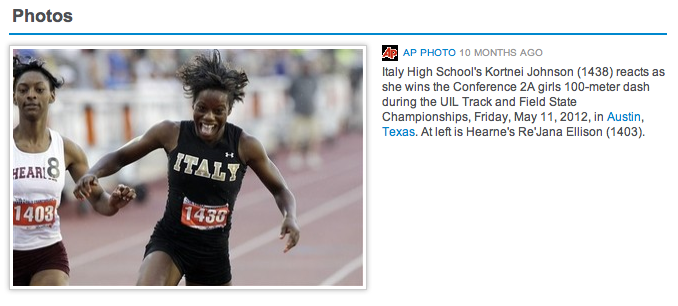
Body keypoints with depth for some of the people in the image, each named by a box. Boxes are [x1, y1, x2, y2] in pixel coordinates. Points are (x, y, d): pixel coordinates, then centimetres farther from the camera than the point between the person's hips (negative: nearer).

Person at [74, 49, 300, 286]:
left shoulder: (245, 146, -9)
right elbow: (120, 157, 3)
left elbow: (279, 189, 3)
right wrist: (93, 173, -18)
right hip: (169, 242, -2)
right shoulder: (171, 133, -9)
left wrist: (290, 217, -18)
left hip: (214, 252, 2)